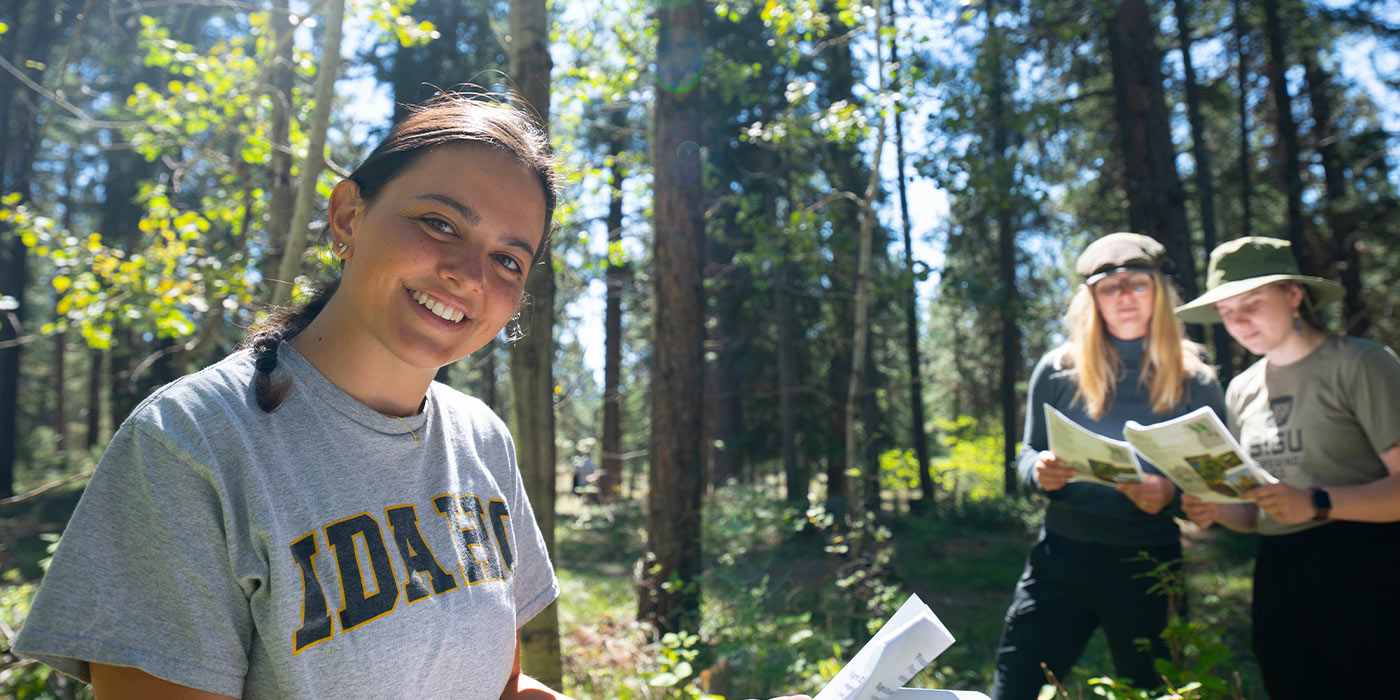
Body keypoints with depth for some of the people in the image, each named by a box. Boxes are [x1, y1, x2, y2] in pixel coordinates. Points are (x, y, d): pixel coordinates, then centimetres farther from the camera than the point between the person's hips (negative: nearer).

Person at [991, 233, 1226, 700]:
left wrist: (1171, 495, -19)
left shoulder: (1195, 382, 1)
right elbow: (1027, 454, 8)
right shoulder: (1057, 370, 1)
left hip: (1150, 565, 0)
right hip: (1062, 556, 0)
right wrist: (1040, 472, -15)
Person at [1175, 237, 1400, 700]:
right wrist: (1217, 511, -3)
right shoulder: (1242, 390, 13)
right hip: (1277, 575, 5)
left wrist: (1318, 504, -25)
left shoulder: (1361, 363, -5)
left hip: (1360, 573, -5)